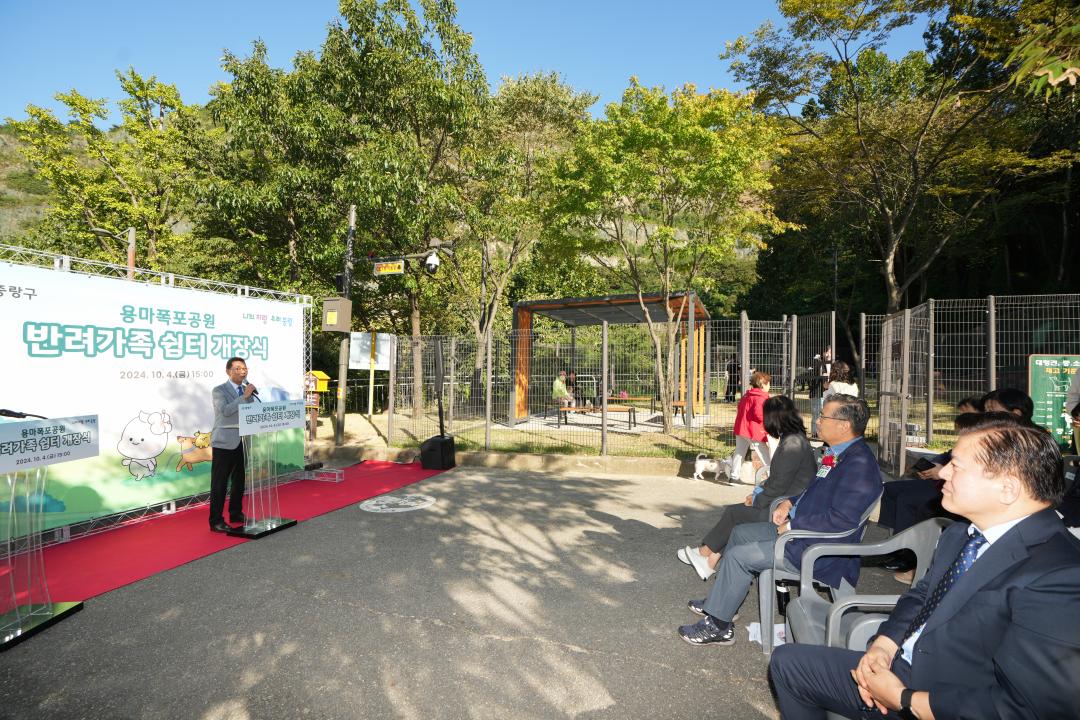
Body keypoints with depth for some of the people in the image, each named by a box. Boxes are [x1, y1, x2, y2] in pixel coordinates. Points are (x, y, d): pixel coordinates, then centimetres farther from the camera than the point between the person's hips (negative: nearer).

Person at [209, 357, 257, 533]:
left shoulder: (247, 389, 12)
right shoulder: (219, 390, -4)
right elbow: (225, 410, -21)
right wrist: (244, 396, -22)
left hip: (243, 441, 6)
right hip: (225, 442, -6)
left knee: (240, 480, 15)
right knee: (219, 483, -1)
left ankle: (236, 513, 29)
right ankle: (216, 520, 7)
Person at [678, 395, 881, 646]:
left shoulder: (859, 464, -24)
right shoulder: (839, 453, 7)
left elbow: (842, 520, -30)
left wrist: (792, 526, -23)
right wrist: (790, 502, 5)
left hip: (818, 551, -11)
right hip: (797, 527, 11)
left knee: (738, 556, -14)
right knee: (740, 533, 16)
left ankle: (717, 626, 3)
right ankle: (720, 601, 27)